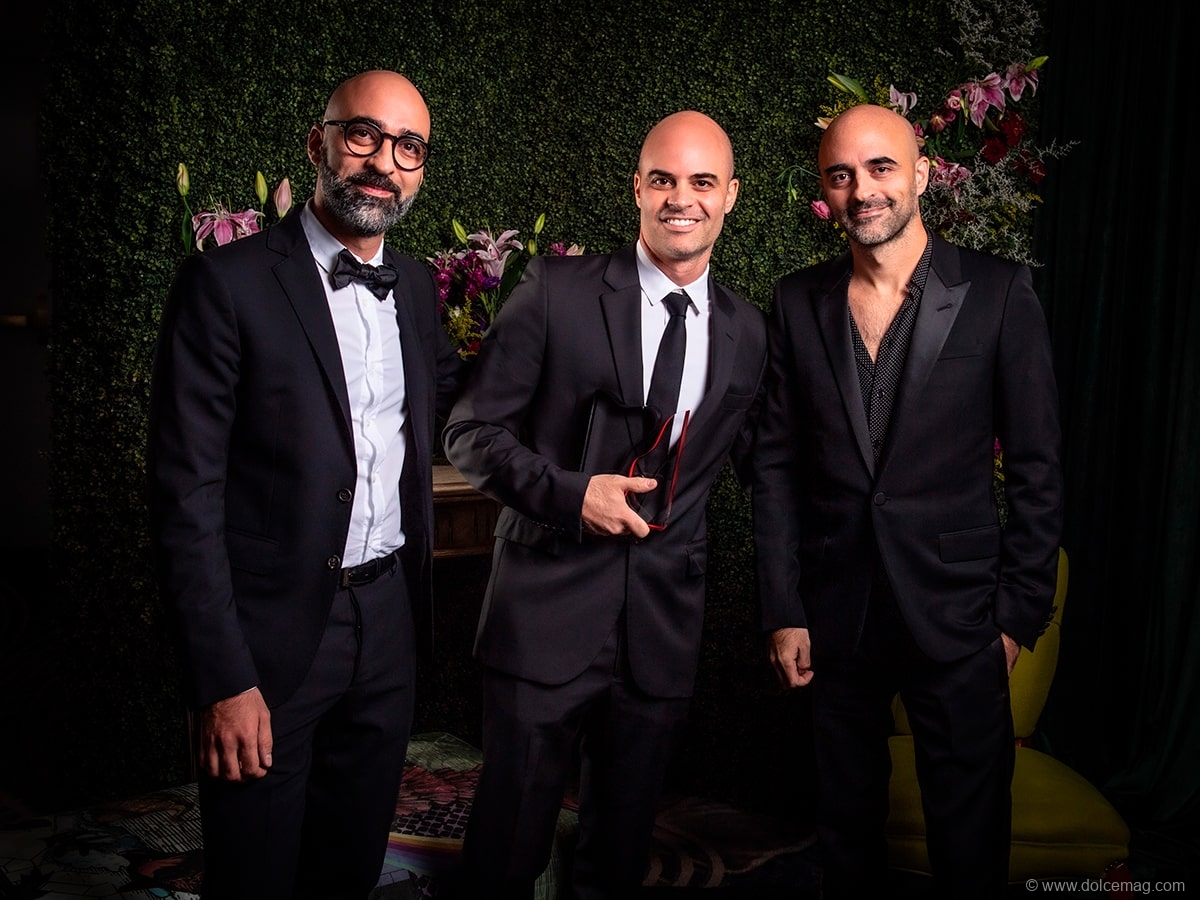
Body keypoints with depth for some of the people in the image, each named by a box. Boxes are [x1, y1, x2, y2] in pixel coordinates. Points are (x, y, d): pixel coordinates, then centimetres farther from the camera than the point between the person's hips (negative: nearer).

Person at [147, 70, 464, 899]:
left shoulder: (415, 287, 7)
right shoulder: (227, 283, -11)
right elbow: (187, 491, -13)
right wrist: (224, 679, -16)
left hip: (388, 620, 5)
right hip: (274, 634, -5)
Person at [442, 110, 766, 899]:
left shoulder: (747, 332, 6)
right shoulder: (558, 291, -5)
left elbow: (757, 460, 16)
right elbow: (471, 431, -4)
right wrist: (570, 491, -17)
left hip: (666, 622, 3)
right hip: (549, 606, -3)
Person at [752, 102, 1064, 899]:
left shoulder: (999, 294, -6)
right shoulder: (799, 302, 2)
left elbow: (1038, 468, -3)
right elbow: (778, 462, 3)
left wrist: (1021, 616, -4)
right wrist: (783, 611, 0)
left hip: (957, 620, -2)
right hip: (836, 616, 3)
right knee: (846, 832, 18)